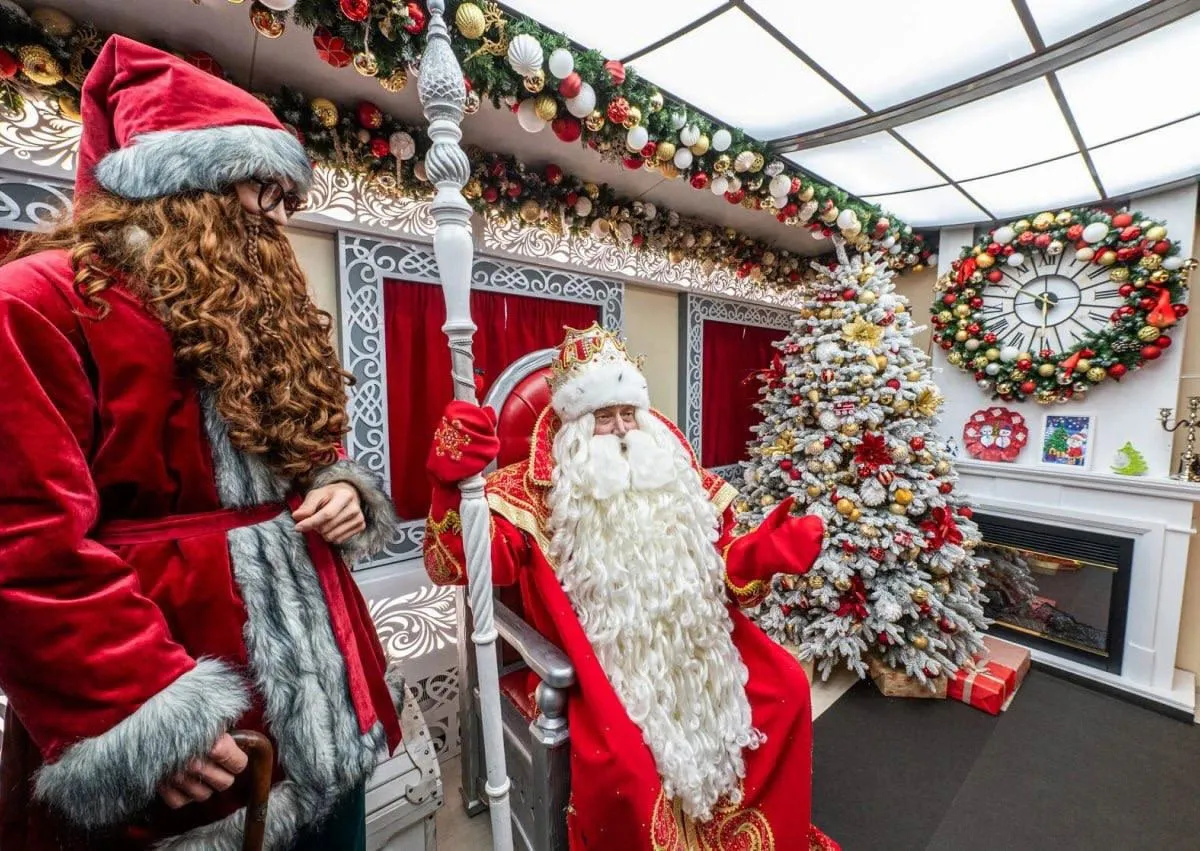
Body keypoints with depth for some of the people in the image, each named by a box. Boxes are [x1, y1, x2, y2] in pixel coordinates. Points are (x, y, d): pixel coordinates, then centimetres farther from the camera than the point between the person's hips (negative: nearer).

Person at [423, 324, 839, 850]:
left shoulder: (674, 473, 6)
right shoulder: (540, 488, -9)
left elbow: (715, 560, 9)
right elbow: (455, 564, -18)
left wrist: (767, 551, -10)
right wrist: (454, 483, -34)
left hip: (693, 645, 5)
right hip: (601, 661, -4)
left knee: (788, 687, 0)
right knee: (619, 760, -28)